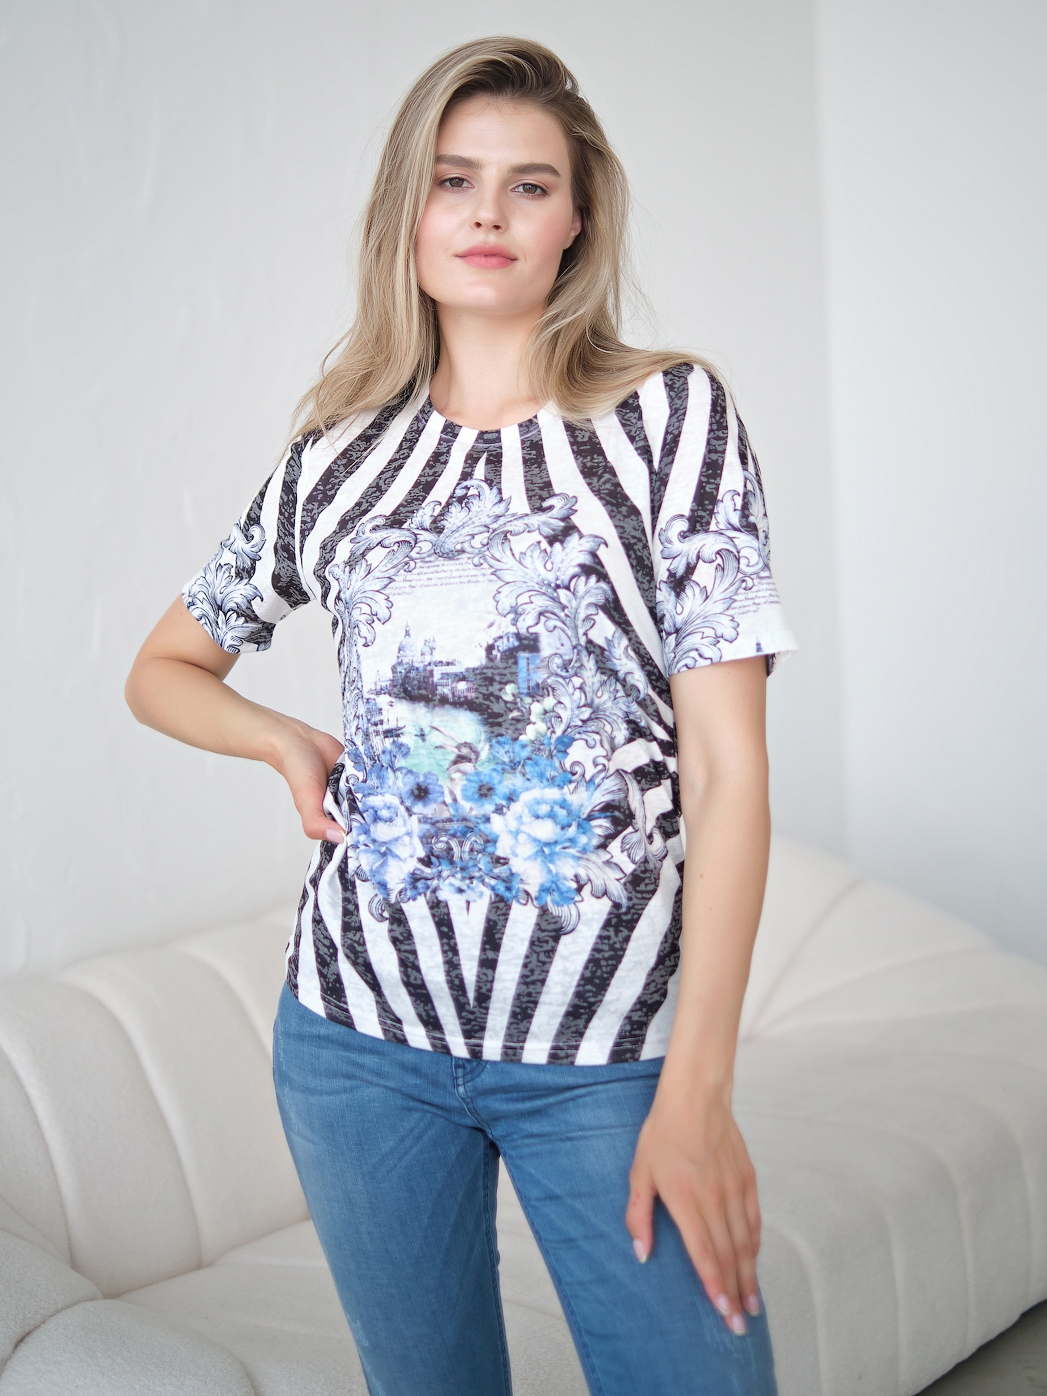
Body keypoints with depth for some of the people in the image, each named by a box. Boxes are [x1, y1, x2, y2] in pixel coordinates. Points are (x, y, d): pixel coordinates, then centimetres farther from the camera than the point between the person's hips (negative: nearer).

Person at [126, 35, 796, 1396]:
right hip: (363, 1032, 3)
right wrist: (287, 742, 0)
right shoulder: (340, 457, 6)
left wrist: (696, 1088, -13)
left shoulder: (675, 415, -2)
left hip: (609, 1047, -2)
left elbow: (728, 763, -8)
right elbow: (164, 668, 21)